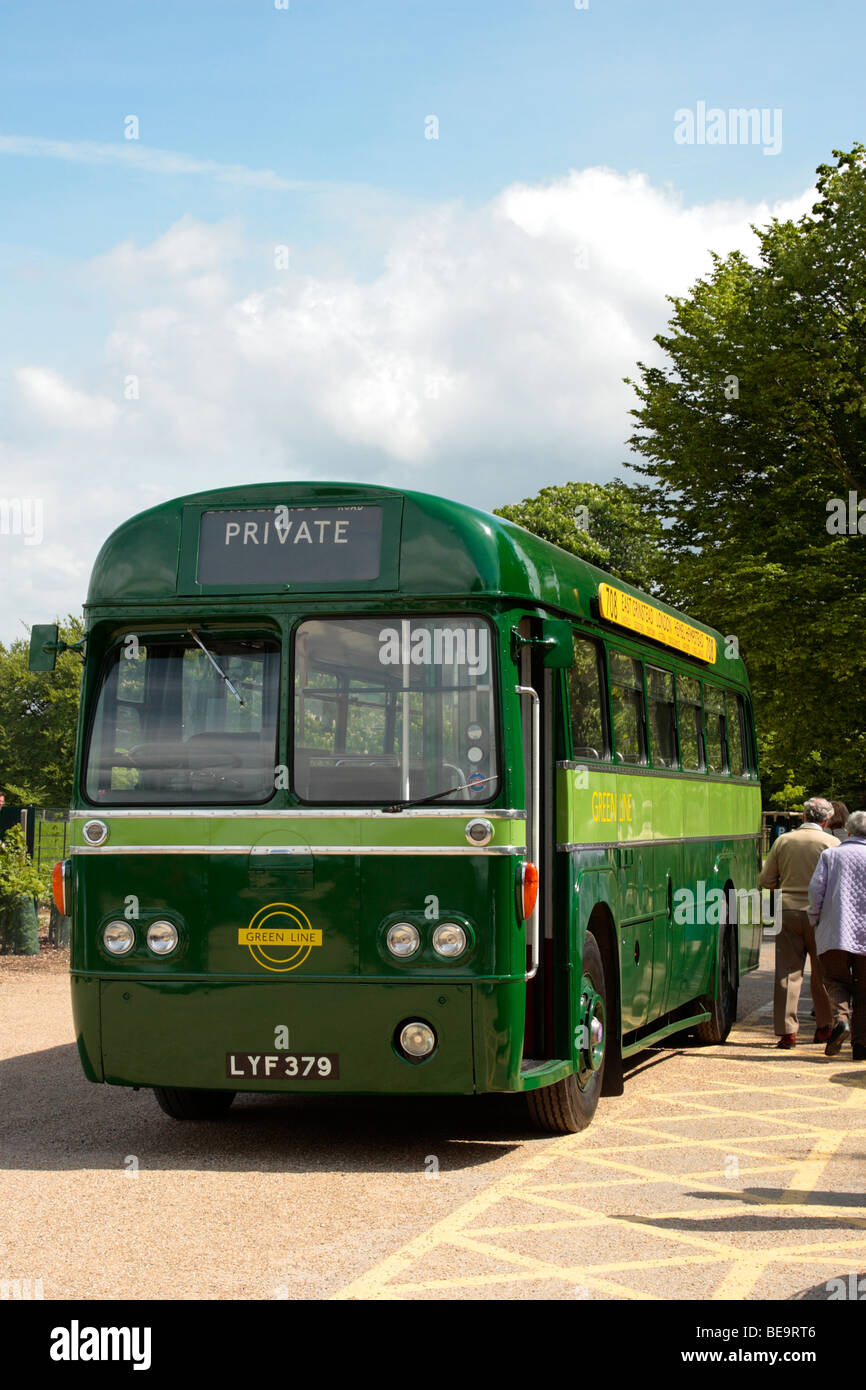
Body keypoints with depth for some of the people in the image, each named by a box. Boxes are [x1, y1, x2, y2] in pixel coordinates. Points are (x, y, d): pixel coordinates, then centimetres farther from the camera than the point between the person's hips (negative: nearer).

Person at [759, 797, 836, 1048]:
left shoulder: (783, 841, 5)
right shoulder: (831, 843, -3)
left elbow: (766, 881, 8)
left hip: (788, 911, 2)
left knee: (787, 972, 3)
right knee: (822, 972, 11)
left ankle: (787, 1030, 1)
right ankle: (824, 1028, 19)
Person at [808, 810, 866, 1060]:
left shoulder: (830, 854, 6)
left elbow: (815, 890, -3)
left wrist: (815, 918, 11)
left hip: (834, 933, 0)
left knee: (836, 981, 14)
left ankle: (841, 1019, -14)